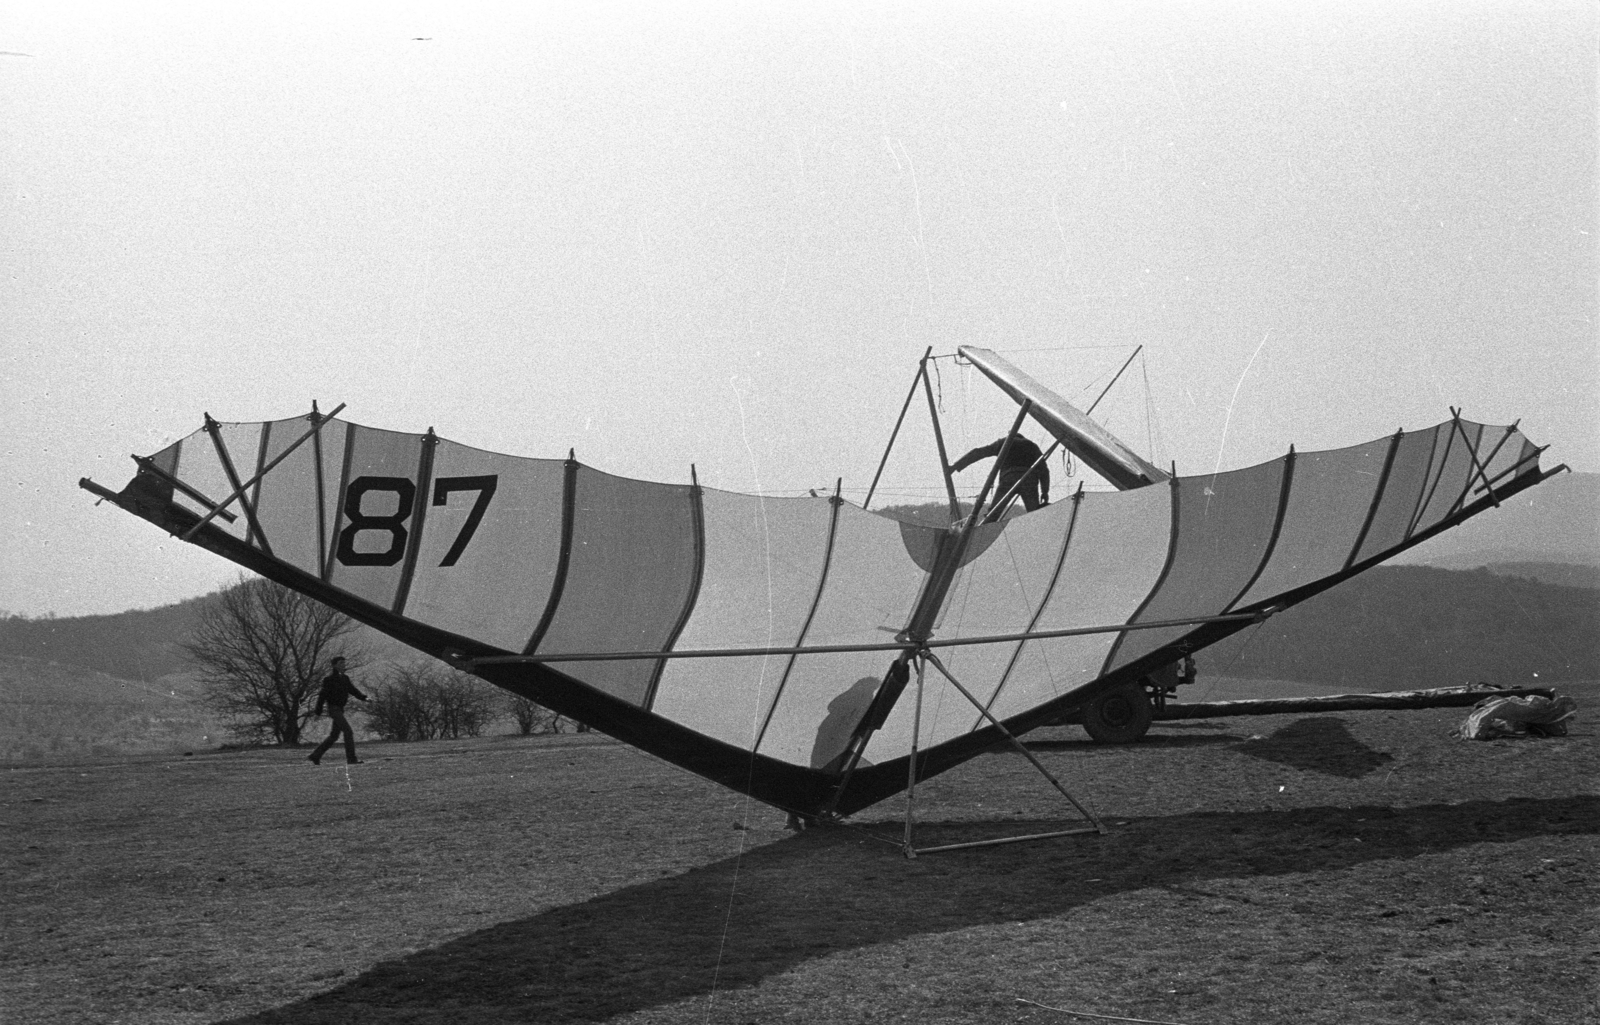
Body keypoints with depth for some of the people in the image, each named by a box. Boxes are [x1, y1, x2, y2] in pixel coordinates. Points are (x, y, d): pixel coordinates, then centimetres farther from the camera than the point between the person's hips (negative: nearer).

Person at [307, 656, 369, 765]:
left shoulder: (345, 678, 14)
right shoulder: (329, 679, -10)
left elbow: (353, 690, 16)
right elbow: (322, 695, -11)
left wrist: (364, 698, 0)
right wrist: (318, 712, -12)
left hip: (340, 710, 9)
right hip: (334, 709, -9)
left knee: (334, 736, 11)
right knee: (348, 731, -15)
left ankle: (314, 756, 18)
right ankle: (351, 758, -15)